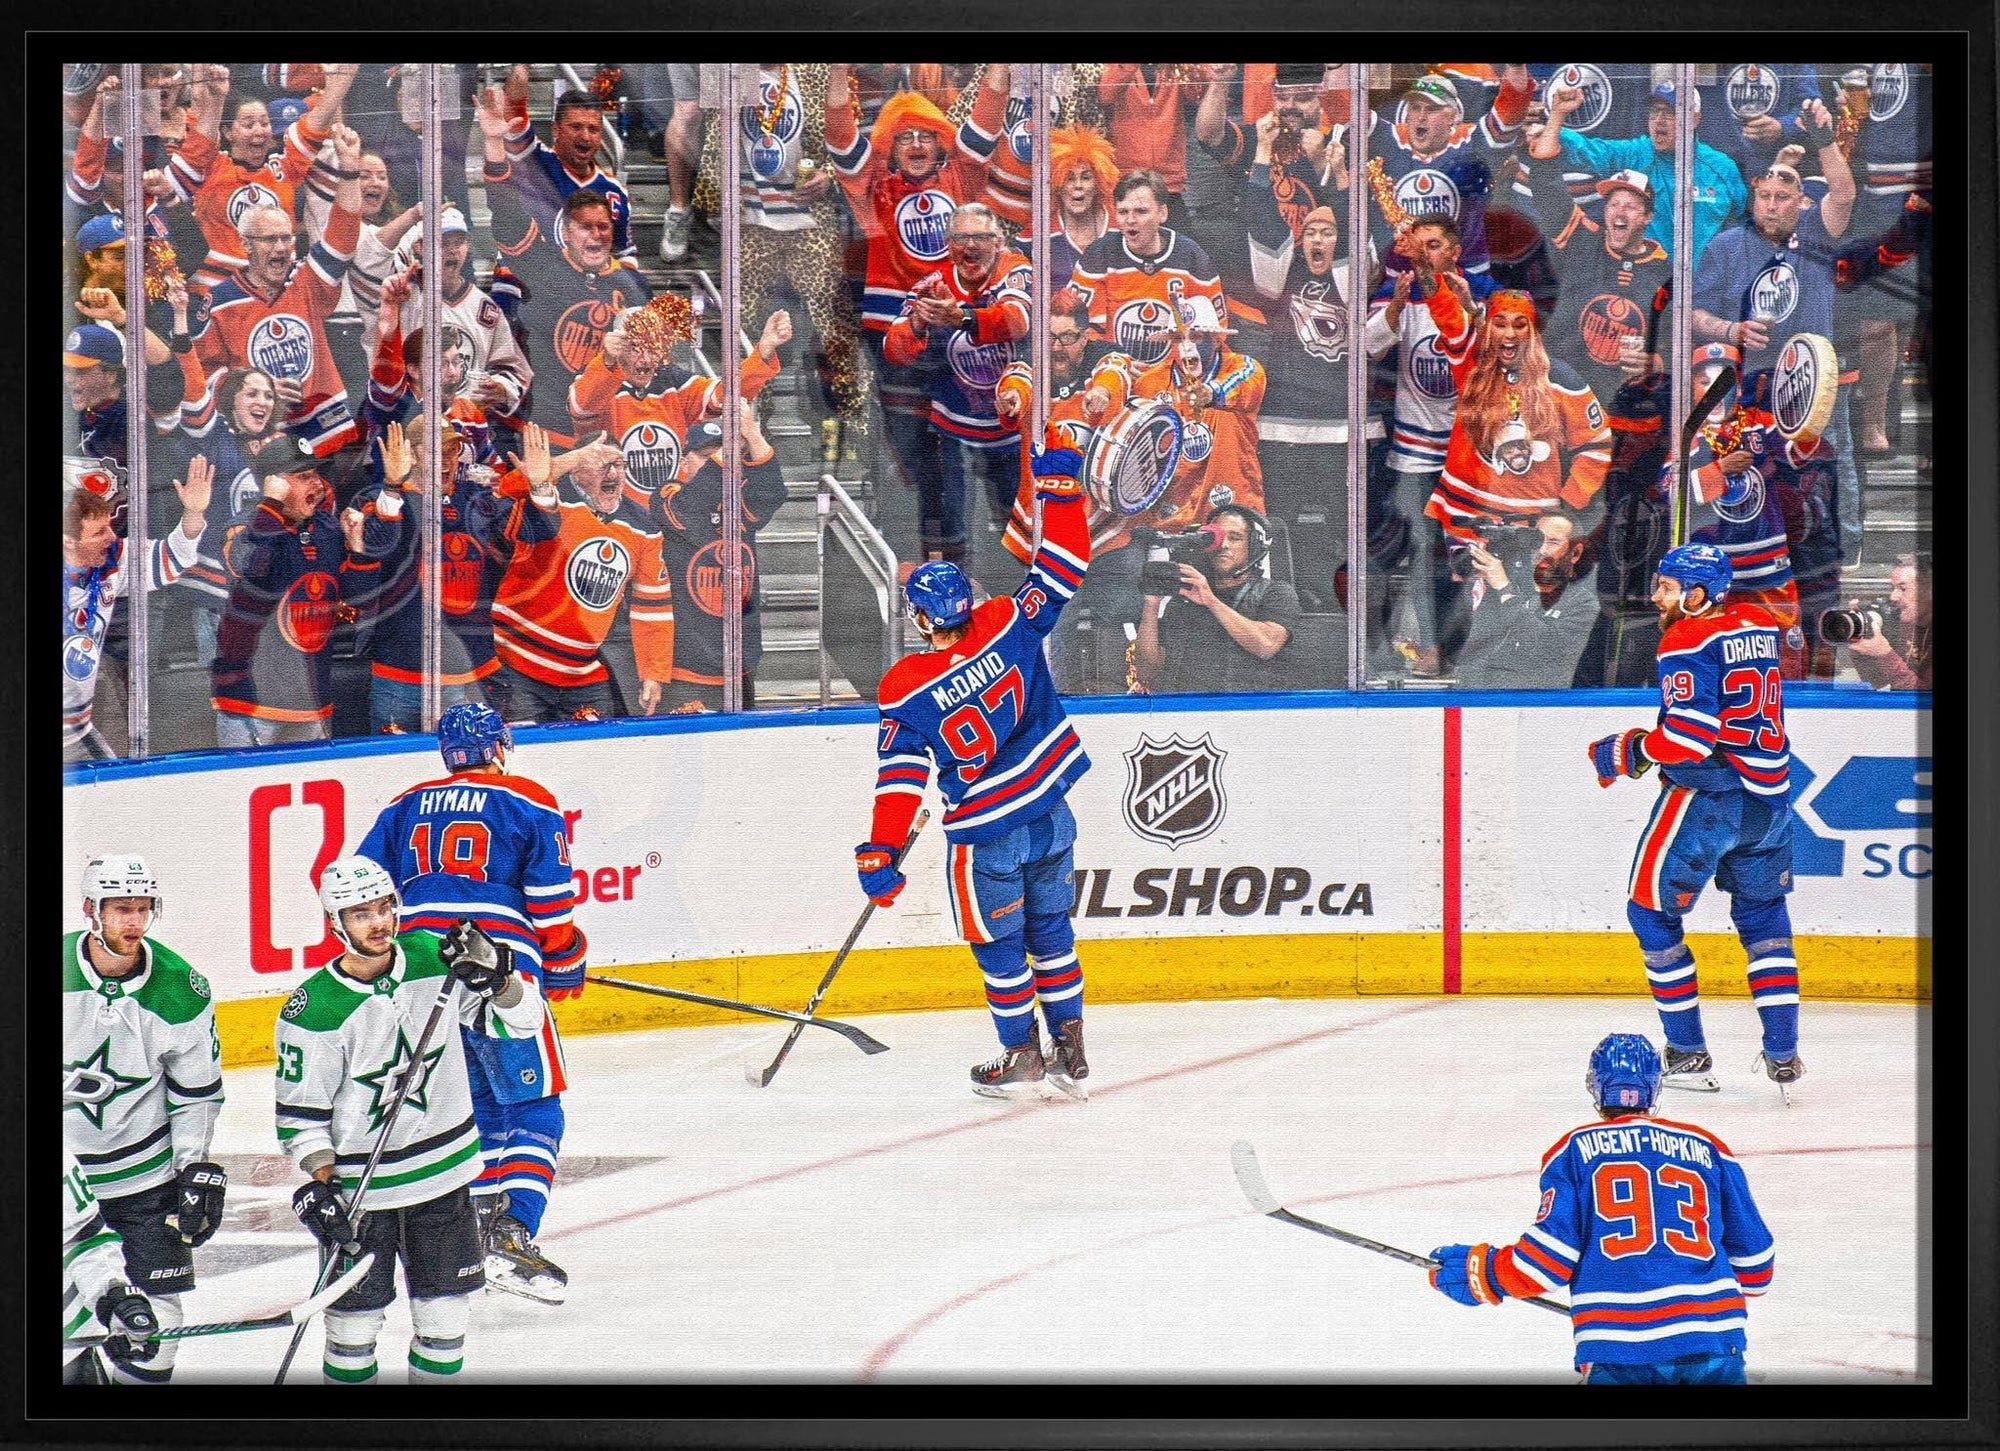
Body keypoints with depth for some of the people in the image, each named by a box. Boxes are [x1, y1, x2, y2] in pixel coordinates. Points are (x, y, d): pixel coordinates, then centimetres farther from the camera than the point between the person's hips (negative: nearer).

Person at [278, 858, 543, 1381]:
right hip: (359, 1186, -4)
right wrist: (319, 1181, -19)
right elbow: (300, 1111, -9)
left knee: (445, 1313, 10)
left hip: (443, 1173, 4)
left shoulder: (435, 959, -5)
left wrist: (496, 975, -20)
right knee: (356, 1316, 3)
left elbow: (519, 1022, -2)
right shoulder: (313, 1011, -15)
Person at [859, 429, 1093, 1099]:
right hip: (1051, 815, 4)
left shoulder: (905, 690, -16)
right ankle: (1070, 1054, 23)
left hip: (986, 836, -4)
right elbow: (1060, 567, -5)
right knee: (1050, 932, 18)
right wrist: (1059, 483, 3)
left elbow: (900, 780, -15)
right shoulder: (1009, 626, -12)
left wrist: (880, 855, -9)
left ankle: (1022, 1058, 23)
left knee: (998, 946, 15)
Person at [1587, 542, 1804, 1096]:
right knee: (1763, 918, 18)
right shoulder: (1757, 625, 10)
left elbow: (1690, 735, -22)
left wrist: (1625, 752, -9)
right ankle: (1783, 1057, 12)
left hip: (1708, 796, -8)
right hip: (1769, 796, 8)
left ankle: (1688, 1056, 4)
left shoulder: (1687, 642, -14)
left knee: (1651, 913, 5)